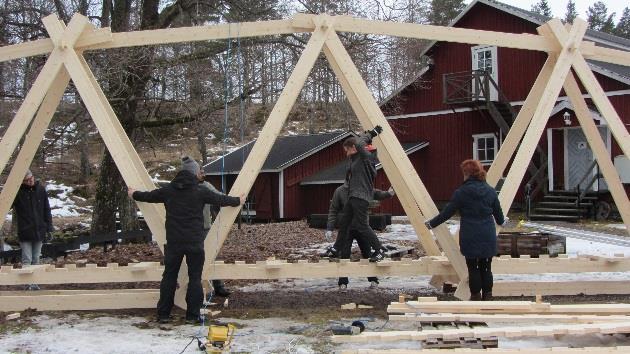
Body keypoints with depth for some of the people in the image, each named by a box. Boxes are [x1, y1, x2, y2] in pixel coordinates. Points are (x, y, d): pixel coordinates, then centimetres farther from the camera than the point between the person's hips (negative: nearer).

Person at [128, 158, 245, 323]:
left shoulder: (167, 191, 4)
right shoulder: (200, 192, -4)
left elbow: (148, 196, 19)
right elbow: (221, 199, 8)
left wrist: (134, 194, 40)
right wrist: (238, 201, 27)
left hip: (173, 242, 3)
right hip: (195, 242, -2)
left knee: (169, 277, 11)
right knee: (195, 278, 5)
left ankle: (163, 314, 15)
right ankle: (192, 315, 6)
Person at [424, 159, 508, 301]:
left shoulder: (461, 192, -8)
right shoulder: (490, 191, 3)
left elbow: (447, 213, -4)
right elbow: (498, 214, 12)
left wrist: (431, 224, 9)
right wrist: (502, 221, 36)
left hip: (470, 238, -3)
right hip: (488, 237, 3)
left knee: (473, 268, 6)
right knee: (486, 268, 11)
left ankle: (475, 296, 12)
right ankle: (487, 296, 17)